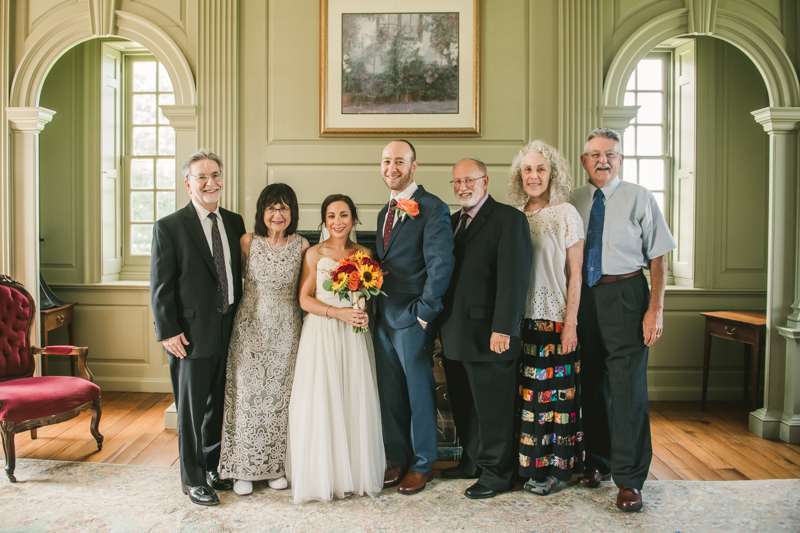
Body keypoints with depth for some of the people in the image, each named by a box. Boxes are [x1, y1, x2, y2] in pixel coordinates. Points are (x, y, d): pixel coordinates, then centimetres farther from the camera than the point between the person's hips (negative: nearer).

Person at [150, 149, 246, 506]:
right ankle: (193, 479, 25)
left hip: (230, 332, 5)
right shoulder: (169, 227, -7)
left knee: (218, 406, 17)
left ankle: (213, 467, 35)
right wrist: (168, 331, -13)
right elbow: (160, 286, -9)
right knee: (192, 409, 8)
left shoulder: (234, 222, 9)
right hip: (193, 334, -5)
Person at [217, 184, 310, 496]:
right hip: (251, 327, -1)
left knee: (279, 396, 9)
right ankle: (244, 468, 18)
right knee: (247, 394, 4)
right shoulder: (248, 242, -4)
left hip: (286, 330, 1)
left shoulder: (301, 245, -1)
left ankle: (275, 464, 24)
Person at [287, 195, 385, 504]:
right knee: (320, 403, -1)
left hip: (354, 337, 3)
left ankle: (357, 473, 19)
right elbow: (305, 299, -3)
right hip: (322, 335, -2)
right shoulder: (315, 254, 0)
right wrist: (337, 312, -15)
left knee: (356, 402, 4)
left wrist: (364, 314, -5)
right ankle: (322, 476, 12)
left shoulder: (364, 254, 8)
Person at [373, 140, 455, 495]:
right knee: (390, 393, 14)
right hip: (384, 318, 7)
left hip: (413, 319, -7)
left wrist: (423, 311, -15)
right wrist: (376, 306, 8)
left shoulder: (432, 208, -10)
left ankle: (422, 464, 22)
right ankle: (398, 459, 29)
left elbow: (441, 264, -15)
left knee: (419, 392, 6)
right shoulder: (386, 211, 16)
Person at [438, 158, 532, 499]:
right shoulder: (452, 221, 16)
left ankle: (497, 473, 20)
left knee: (492, 407, 4)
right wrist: (442, 324, 9)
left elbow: (514, 276, -16)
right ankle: (472, 461, 34)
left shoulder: (508, 218, -8)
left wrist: (503, 329, -21)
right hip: (455, 335, 8)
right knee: (464, 405, 18)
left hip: (488, 334, -7)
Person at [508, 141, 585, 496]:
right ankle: (526, 462, 25)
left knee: (553, 393, 3)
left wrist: (570, 323, -12)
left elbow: (575, 275, -6)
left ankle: (554, 467, 18)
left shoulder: (565, 214, -5)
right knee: (524, 395, 10)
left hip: (555, 319, -4)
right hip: (521, 318, 5)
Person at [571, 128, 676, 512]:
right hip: (583, 296, 4)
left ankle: (629, 479, 9)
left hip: (625, 294, -3)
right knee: (592, 383, 13)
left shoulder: (639, 198, 0)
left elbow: (657, 258, -3)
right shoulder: (574, 202, 9)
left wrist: (655, 309, -11)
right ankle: (597, 461, 31)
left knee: (627, 386, -4)